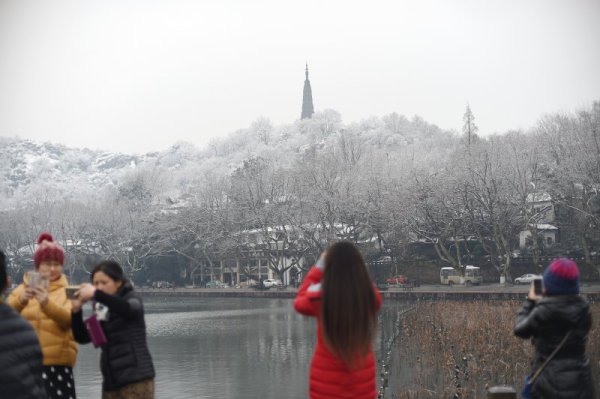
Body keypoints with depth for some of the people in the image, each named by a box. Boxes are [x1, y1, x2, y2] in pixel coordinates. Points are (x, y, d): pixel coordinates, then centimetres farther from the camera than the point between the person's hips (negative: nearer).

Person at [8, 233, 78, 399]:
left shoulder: (67, 291, 7)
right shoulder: (24, 288, 11)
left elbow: (68, 319, -11)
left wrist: (47, 303, -30)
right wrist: (21, 300, -26)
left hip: (57, 363, -1)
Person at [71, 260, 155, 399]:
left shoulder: (132, 298, -1)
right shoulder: (102, 310, 15)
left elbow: (127, 308, -26)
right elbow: (83, 337, 9)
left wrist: (95, 294, -31)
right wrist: (76, 310, -6)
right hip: (111, 382, 7)